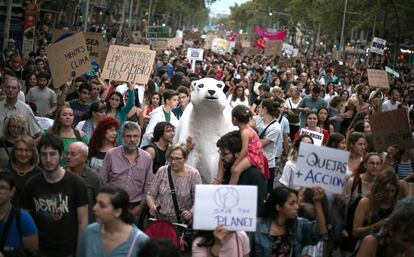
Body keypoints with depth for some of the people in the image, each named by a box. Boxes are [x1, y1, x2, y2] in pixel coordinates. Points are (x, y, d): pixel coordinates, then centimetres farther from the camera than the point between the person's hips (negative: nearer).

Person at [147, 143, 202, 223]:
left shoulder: (193, 174, -3)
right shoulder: (162, 171, 4)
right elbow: (150, 195, 11)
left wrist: (191, 212, -22)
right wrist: (152, 206, -9)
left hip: (181, 221, -3)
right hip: (160, 219, 3)